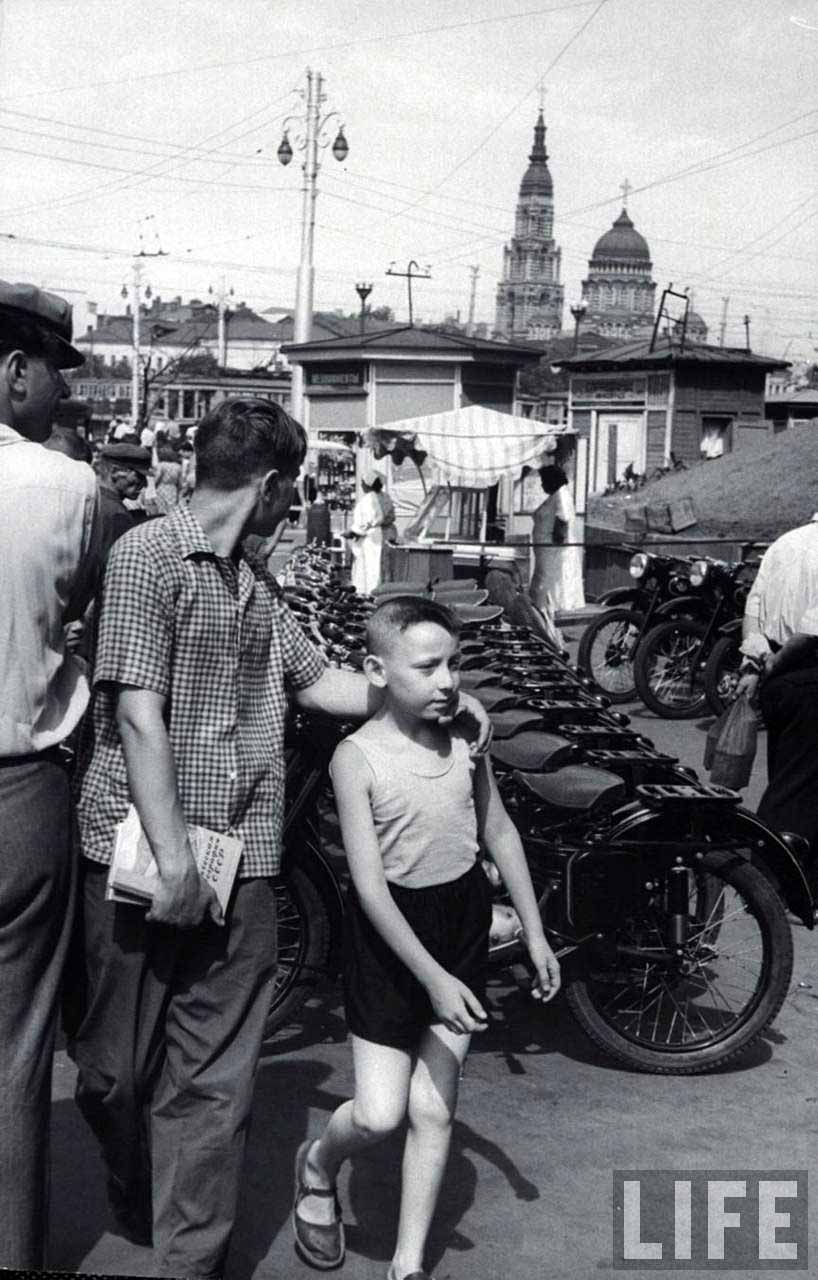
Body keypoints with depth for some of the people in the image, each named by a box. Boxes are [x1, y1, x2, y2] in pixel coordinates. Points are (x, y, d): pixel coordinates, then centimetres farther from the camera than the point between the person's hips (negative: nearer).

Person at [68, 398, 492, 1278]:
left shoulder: (255, 582, 15)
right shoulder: (148, 554, -8)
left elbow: (317, 683, 22)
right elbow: (139, 715, -14)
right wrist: (174, 858, -18)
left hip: (241, 866, 6)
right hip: (144, 862, -6)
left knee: (215, 1082, 5)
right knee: (119, 1068, 10)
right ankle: (134, 1198, 38)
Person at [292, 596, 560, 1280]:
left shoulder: (466, 739, -3)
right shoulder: (358, 757, -17)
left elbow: (499, 832, 9)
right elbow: (371, 884, -19)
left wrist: (536, 935, 11)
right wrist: (433, 978, -22)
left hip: (462, 921, 4)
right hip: (390, 933, -4)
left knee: (432, 1111, 7)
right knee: (378, 1114, -5)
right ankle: (317, 1164, 30)